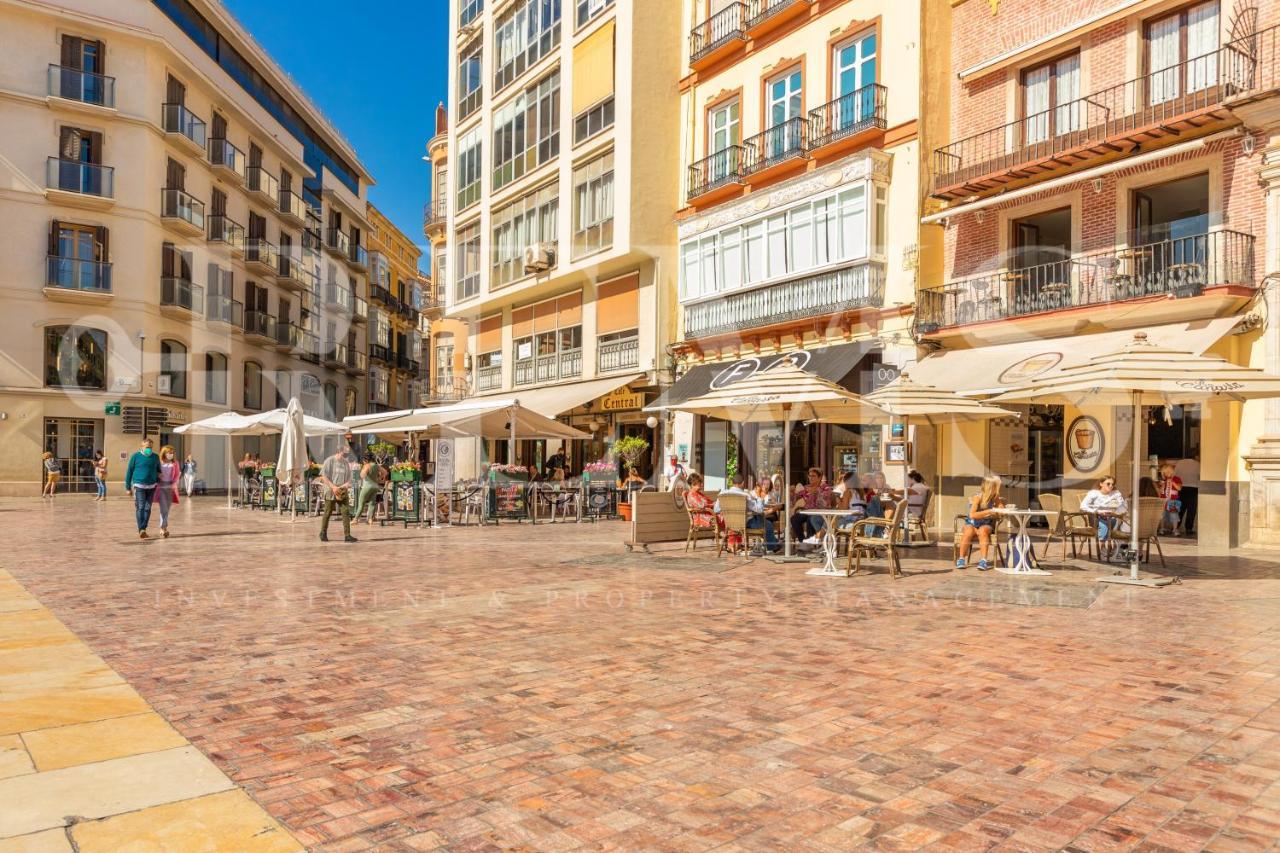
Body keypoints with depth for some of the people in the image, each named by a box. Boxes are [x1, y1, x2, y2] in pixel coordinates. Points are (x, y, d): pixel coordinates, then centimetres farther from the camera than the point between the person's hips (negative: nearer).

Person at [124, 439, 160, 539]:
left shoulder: (155, 457, 8)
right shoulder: (135, 456, -2)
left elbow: (159, 471, 19)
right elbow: (129, 472, 1)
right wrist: (128, 487, 0)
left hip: (151, 486, 4)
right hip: (139, 486, -4)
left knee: (147, 508, 5)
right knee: (140, 508, -11)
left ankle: (143, 529, 12)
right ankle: (141, 530, -14)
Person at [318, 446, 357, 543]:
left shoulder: (346, 463, 10)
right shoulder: (329, 461, -4)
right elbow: (323, 477, -8)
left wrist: (347, 484, -8)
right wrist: (333, 487, -17)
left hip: (343, 492, 4)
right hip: (330, 491, -4)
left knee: (346, 512, -6)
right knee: (328, 512, 6)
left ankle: (347, 535, -7)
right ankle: (323, 533, 23)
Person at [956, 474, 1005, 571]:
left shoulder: (996, 498, -4)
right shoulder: (978, 497, -16)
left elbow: (998, 517, -4)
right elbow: (972, 515, -27)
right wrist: (988, 512, -33)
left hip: (986, 524, 2)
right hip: (972, 524, -2)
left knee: (983, 531, -33)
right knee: (968, 532, -34)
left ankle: (983, 560, -34)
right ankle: (961, 559, -20)